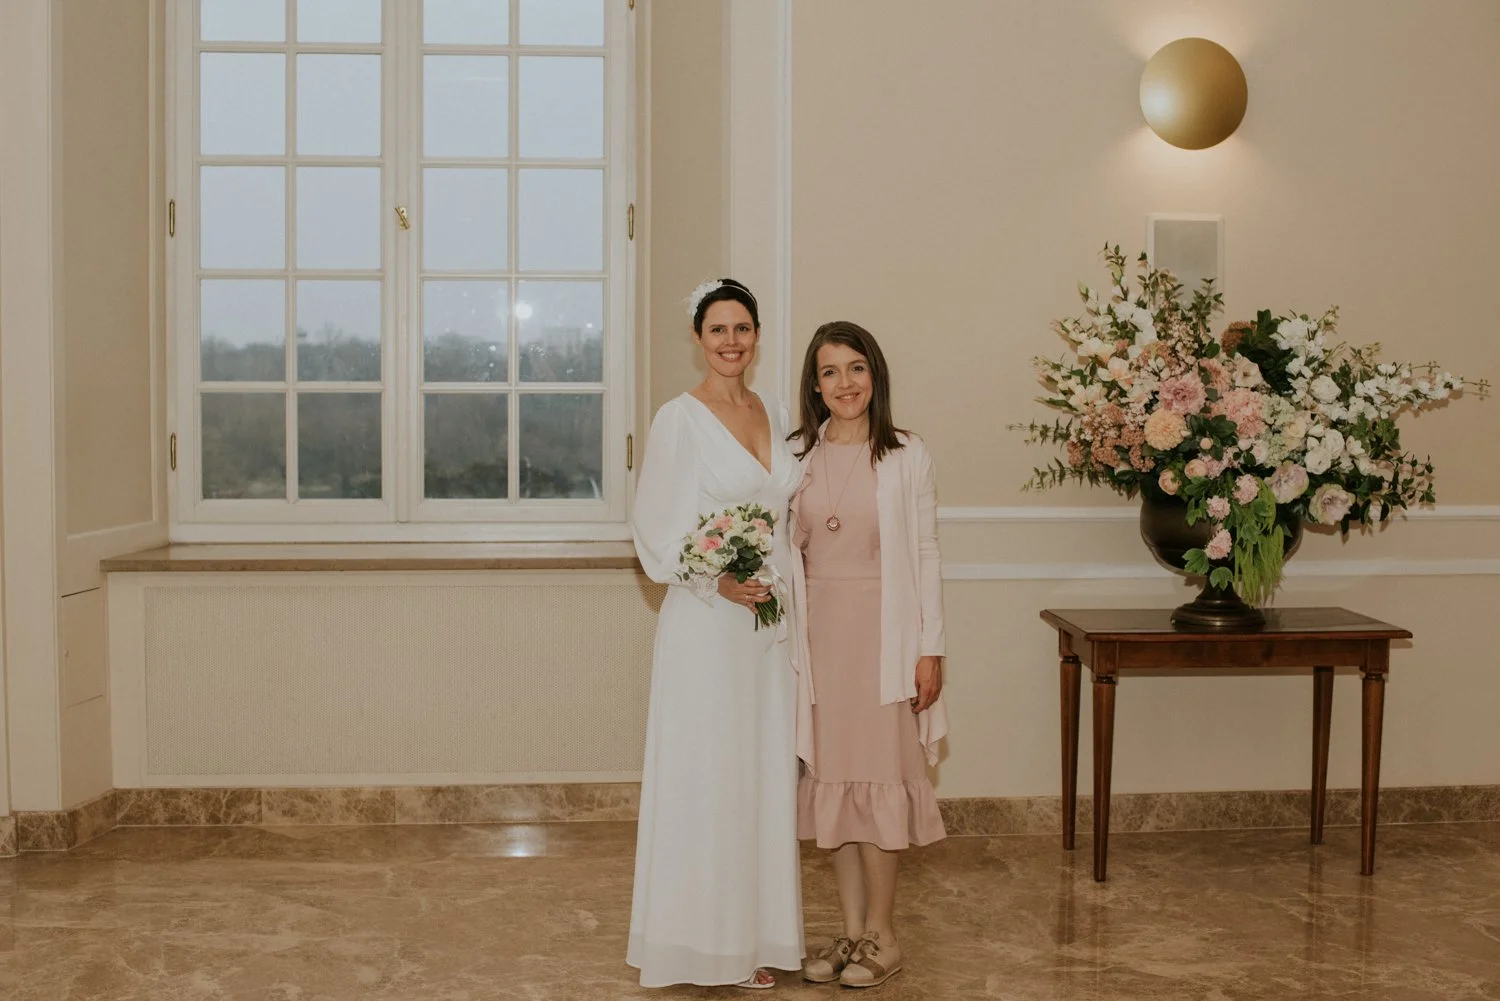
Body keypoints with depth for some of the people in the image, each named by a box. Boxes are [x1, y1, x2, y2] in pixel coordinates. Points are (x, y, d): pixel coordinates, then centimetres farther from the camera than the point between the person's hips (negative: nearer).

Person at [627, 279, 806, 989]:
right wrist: (720, 582, -18)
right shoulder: (679, 419, -7)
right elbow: (658, 532, -8)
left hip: (772, 623, 6)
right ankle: (699, 938, 13)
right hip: (706, 624, -6)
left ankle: (752, 935, 21)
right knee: (704, 776, 0)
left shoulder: (776, 416, 11)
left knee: (765, 773, 10)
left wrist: (781, 584, 7)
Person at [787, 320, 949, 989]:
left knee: (879, 776, -1)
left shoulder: (907, 456, -2)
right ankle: (852, 931, 19)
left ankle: (881, 933, 14)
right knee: (830, 777, 7)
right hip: (819, 631, 3)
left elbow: (926, 555, -2)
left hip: (884, 632, -3)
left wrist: (931, 649, -6)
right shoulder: (796, 455, 6)